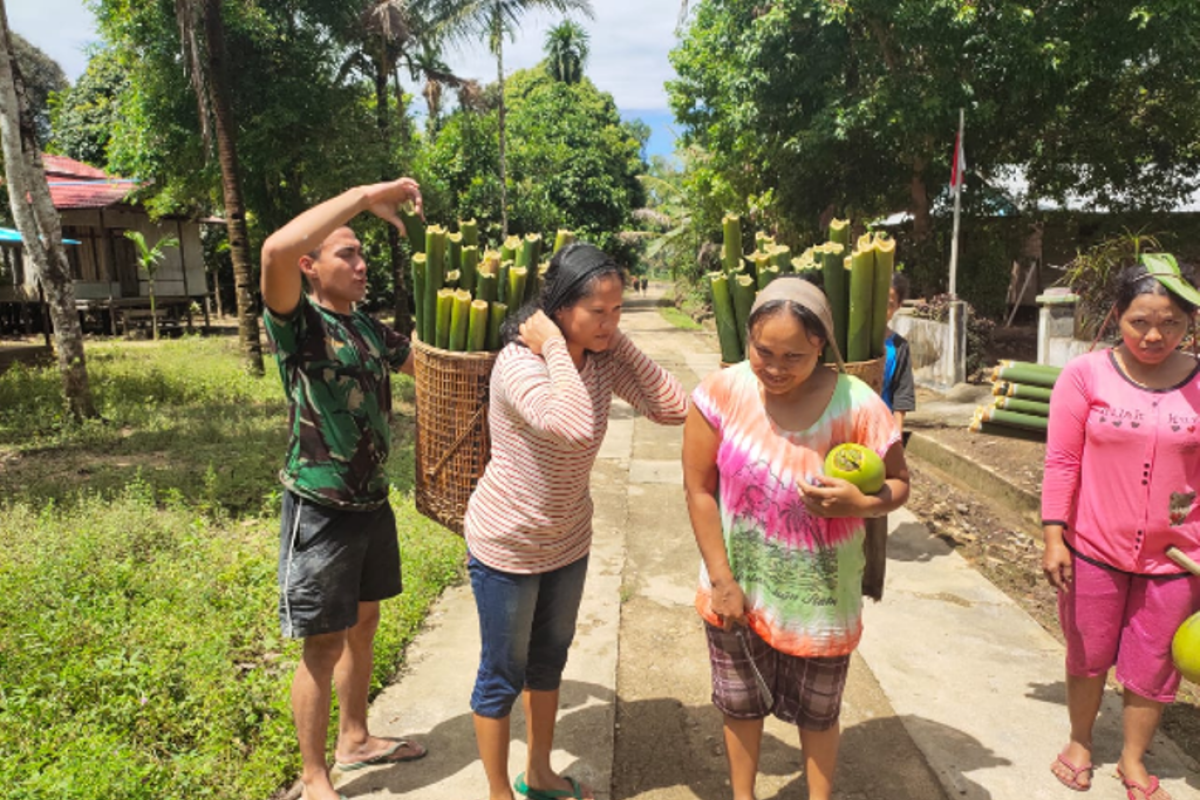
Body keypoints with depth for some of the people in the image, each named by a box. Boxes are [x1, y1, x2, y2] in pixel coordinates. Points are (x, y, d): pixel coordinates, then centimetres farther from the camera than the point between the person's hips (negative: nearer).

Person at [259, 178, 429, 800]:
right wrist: (365, 196, -29)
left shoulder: (369, 327, 8)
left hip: (373, 502, 8)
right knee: (324, 645, 4)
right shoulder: (298, 323, -14)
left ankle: (354, 741, 41)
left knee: (363, 625, 20)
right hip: (320, 510, -7)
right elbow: (277, 248, -34)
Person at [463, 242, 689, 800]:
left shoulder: (603, 358, -8)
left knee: (549, 662, 23)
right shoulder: (519, 363, -28)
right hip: (506, 546, -6)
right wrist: (556, 348, -34)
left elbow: (673, 408, -16)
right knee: (503, 676, 12)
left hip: (568, 540, 7)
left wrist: (620, 341, -18)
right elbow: (576, 428, -45)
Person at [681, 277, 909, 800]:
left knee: (817, 713, 21)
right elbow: (699, 489, -11)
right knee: (741, 705, 23)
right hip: (737, 589, 1)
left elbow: (898, 483, -4)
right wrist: (722, 581, -10)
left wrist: (861, 504, -27)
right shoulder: (723, 392, -18)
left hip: (819, 599, -1)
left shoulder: (857, 407, -19)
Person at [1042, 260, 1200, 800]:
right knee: (1088, 657, 18)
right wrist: (1053, 537, -10)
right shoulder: (1086, 375, -10)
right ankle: (1079, 743, 42)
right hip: (1095, 550, -1)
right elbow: (1061, 461, -8)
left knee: (1153, 667, 16)